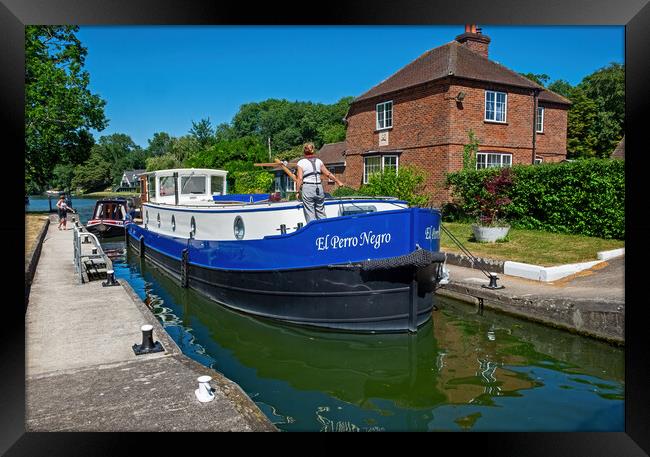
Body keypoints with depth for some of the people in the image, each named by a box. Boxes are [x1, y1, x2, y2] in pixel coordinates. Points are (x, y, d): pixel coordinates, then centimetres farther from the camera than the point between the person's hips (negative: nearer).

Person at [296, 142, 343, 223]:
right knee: (321, 212, 14)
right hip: (319, 188, 4)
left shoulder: (301, 162, -2)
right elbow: (328, 173, 9)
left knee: (309, 214, 2)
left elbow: (300, 178, -10)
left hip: (307, 188, -3)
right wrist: (338, 182, 18)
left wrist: (298, 191, -4)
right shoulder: (318, 161, 8)